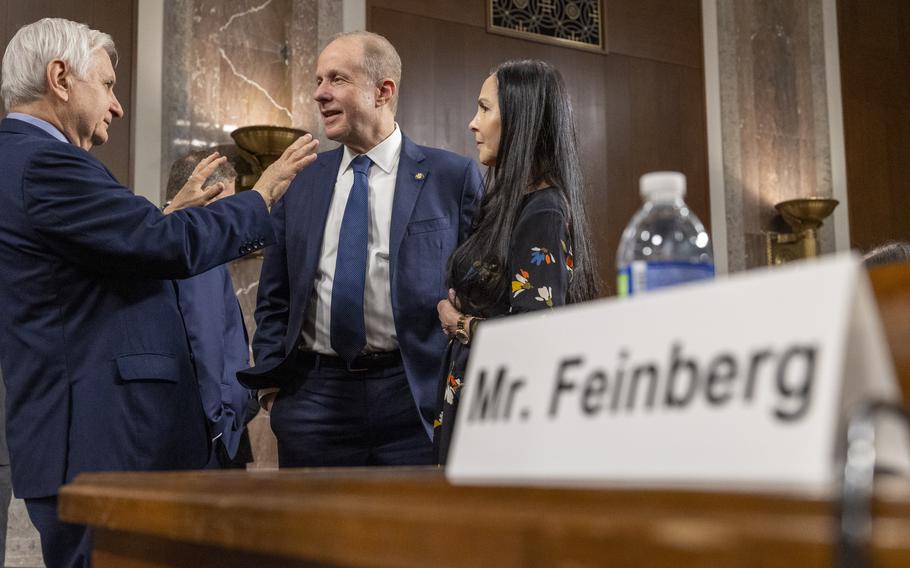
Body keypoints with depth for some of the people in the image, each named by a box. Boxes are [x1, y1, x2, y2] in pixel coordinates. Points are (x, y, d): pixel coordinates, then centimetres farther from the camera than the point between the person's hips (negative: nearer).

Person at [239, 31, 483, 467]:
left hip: (417, 398, -3)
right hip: (314, 395, 3)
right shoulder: (298, 182, 10)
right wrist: (270, 379, 4)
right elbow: (274, 297, 15)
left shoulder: (453, 177, 0)